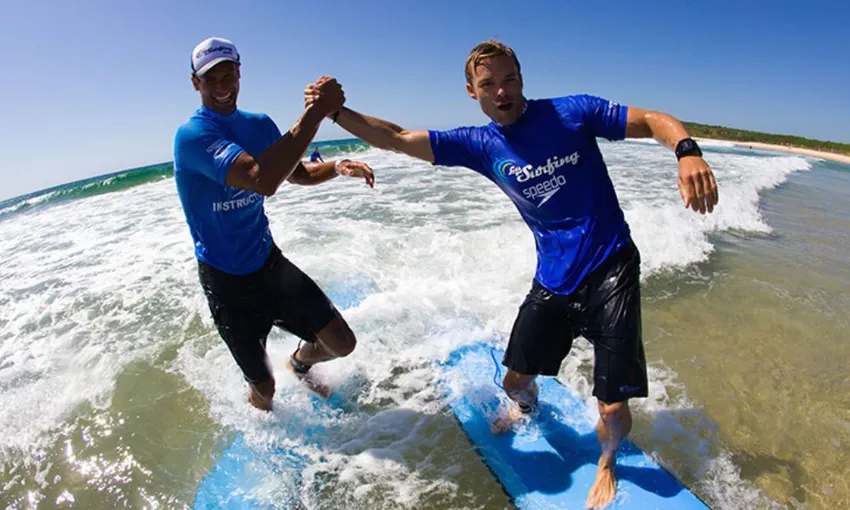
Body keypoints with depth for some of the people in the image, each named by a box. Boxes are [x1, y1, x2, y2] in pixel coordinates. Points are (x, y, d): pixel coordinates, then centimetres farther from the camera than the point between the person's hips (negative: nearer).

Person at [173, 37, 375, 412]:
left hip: (270, 261, 6)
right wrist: (316, 111, -37)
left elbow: (299, 174, 15)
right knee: (264, 389, 10)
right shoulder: (191, 135, -22)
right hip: (226, 280, -5)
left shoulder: (260, 125, 1)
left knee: (342, 344, 6)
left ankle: (299, 363, 41)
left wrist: (337, 167, -7)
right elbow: (263, 180, -39)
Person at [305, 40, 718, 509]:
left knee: (613, 408, -5)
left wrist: (687, 151, -27)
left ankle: (606, 465, 32)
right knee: (516, 380, 14)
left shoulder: (572, 113, -6)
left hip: (610, 271, -3)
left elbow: (653, 120, -5)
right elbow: (396, 138, 1)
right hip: (552, 280, 4)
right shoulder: (480, 145, 2)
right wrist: (335, 111, -8)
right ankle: (526, 407, 55)